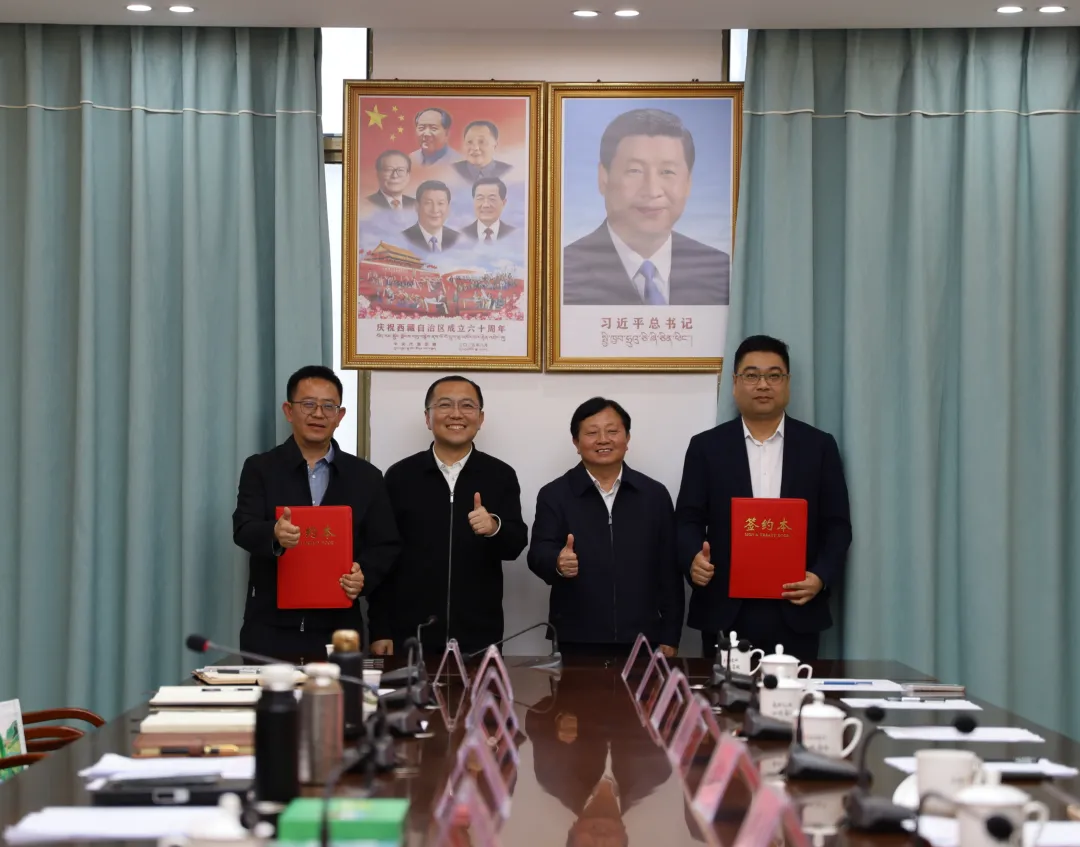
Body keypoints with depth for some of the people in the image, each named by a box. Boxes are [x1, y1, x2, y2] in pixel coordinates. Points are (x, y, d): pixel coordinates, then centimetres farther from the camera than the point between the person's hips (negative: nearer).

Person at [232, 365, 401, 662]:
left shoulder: (366, 477, 9)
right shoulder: (260, 469, 5)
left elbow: (385, 545, 8)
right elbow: (244, 528, -9)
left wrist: (364, 575, -14)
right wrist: (274, 535, -32)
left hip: (338, 631, 1)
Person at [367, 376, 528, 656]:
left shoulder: (500, 476, 4)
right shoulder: (400, 476, 3)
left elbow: (516, 545, -3)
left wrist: (494, 527, -26)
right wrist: (380, 631, 0)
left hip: (479, 638, 0)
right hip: (409, 636, 0)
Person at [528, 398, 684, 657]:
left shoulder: (654, 494, 8)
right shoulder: (554, 495, 4)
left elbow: (669, 571, 8)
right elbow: (538, 554, -7)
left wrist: (670, 637, 3)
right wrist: (558, 563, -30)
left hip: (641, 642, 1)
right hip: (576, 643, -1)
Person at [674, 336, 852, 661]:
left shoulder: (819, 446, 8)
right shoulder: (706, 446, 7)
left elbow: (836, 525, 6)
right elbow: (688, 520, 3)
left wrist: (822, 577, -11)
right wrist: (694, 559, -18)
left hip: (796, 612, 1)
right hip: (726, 613, 0)